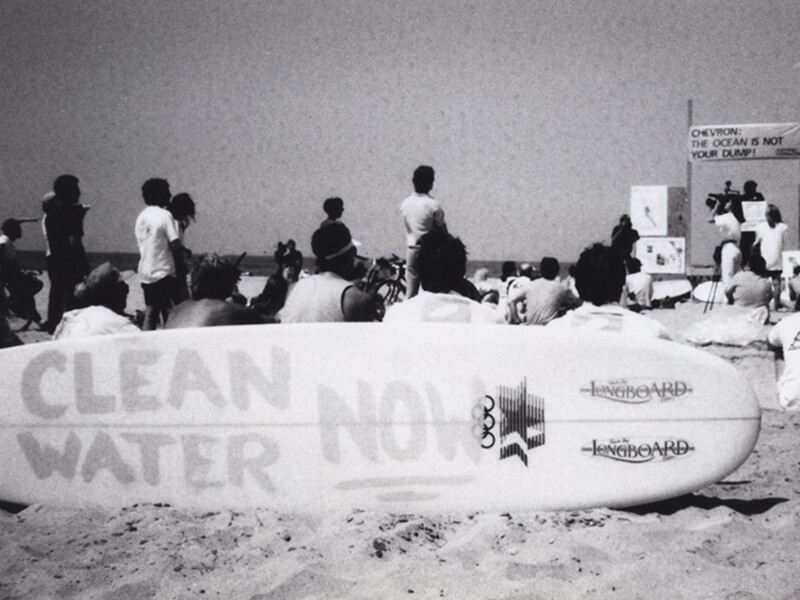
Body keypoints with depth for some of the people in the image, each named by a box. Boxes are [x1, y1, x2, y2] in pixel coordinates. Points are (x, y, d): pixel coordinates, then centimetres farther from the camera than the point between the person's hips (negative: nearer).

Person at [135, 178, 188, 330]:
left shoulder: (141, 217, 12)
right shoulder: (165, 215, -11)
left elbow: (142, 247, 16)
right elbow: (175, 246, -16)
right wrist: (182, 273, -10)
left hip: (145, 274, 7)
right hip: (164, 274, -7)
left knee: (149, 316, 9)